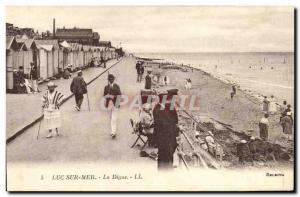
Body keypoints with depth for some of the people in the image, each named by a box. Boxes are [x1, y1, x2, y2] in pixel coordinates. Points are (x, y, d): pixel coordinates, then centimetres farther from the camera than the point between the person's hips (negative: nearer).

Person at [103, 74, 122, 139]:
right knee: (111, 118, 13)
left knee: (114, 119, -12)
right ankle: (113, 130, 28)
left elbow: (119, 95, -1)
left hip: (115, 104, -3)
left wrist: (117, 104, -10)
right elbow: (104, 95, 8)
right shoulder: (106, 87, 7)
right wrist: (109, 96, -14)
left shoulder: (116, 86, 0)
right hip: (109, 104, 3)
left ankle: (113, 132, -15)